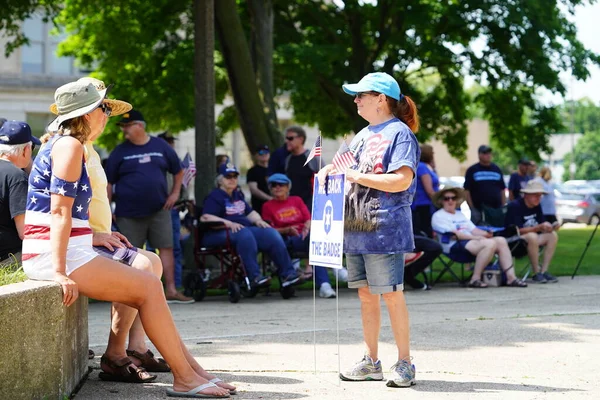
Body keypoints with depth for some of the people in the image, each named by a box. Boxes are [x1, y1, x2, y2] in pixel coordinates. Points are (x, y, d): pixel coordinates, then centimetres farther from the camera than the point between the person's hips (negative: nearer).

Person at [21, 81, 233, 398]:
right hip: (54, 255, -10)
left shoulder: (62, 143, 19)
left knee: (147, 285, 9)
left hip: (69, 250, 10)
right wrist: (60, 272, -26)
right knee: (148, 287, -10)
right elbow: (60, 211, -21)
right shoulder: (70, 145, -12)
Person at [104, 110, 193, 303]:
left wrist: (175, 193, 3)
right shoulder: (120, 152, 2)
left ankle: (171, 290, 2)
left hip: (159, 210, 1)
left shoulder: (161, 146, 5)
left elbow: (178, 171, 15)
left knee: (166, 247, -2)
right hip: (129, 213, -1)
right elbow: (108, 182, 3)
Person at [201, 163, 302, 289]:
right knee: (244, 234, -39)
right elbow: (205, 218, -13)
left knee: (271, 233, -15)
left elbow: (250, 212, 30)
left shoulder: (238, 195, 26)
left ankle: (287, 274, -20)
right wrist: (229, 223, -24)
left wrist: (258, 220, 5)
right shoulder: (214, 197, 1)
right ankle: (254, 276, -46)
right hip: (221, 233, -7)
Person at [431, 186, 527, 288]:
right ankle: (475, 279, -29)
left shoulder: (460, 214, 30)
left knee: (501, 240, -12)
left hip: (471, 241, 8)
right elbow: (453, 234, -11)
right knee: (490, 243, -29)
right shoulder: (438, 216, 3)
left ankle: (511, 277, -18)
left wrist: (485, 234, -3)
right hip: (455, 246, -8)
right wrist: (475, 237, -16)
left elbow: (473, 229, 20)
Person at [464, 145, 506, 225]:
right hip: (478, 210, -4)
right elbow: (467, 191, -1)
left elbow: (502, 190, 16)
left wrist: (503, 207, 7)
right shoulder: (472, 170, 3)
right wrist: (472, 208, -8)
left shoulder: (497, 169, 14)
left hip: (497, 210, 4)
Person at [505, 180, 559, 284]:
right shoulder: (515, 206, -18)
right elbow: (518, 230, -25)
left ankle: (544, 271, -15)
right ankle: (536, 273, -26)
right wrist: (539, 227, -34)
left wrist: (552, 226, -19)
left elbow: (543, 224, 5)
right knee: (532, 236, -36)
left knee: (553, 236, -11)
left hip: (531, 238, 8)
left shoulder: (536, 206, 6)